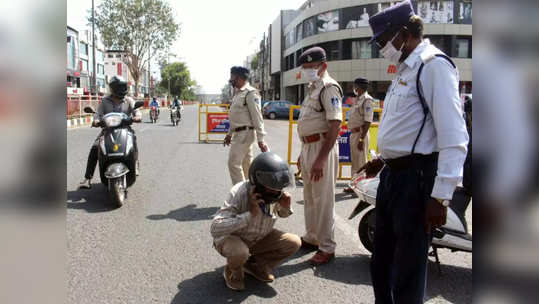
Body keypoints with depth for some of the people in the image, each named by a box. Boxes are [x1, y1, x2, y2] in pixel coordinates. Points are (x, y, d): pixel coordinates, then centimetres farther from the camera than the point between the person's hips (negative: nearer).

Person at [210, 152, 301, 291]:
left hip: (260, 238, 5)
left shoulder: (278, 193, -15)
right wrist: (250, 214, -43)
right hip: (231, 237, -5)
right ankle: (233, 272, 0)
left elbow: (282, 214, 9)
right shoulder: (239, 194, -33)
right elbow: (215, 229, -39)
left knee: (294, 243, -11)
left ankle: (255, 264, 9)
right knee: (239, 252, -38)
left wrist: (285, 207, -17)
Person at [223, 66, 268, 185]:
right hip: (239, 133, 9)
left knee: (233, 163, -10)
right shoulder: (237, 93, 15)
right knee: (247, 164, 13)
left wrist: (260, 139, -20)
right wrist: (229, 133, 24)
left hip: (245, 133, -9)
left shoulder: (250, 93, -15)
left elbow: (257, 117, -18)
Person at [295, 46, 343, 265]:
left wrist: (321, 159, -25)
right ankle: (311, 238, 33)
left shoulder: (329, 87, -13)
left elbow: (335, 126, -21)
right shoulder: (312, 88, 17)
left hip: (322, 147, -10)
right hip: (308, 147, 10)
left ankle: (327, 248, 7)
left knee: (323, 199, -4)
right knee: (310, 197, 18)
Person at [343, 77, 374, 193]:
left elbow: (368, 121, -20)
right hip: (354, 133, 10)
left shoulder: (366, 100, -14)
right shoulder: (358, 99, 16)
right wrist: (352, 132, 17)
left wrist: (362, 139, -23)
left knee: (361, 162, -3)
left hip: (360, 133, -10)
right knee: (354, 161, 16)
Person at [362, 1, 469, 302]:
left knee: (407, 273, 3)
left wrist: (441, 195, -23)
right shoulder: (405, 70, 17)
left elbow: (454, 137, -20)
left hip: (416, 177, -10)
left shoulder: (434, 65, -13)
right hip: (393, 175, 10)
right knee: (381, 263, 21)